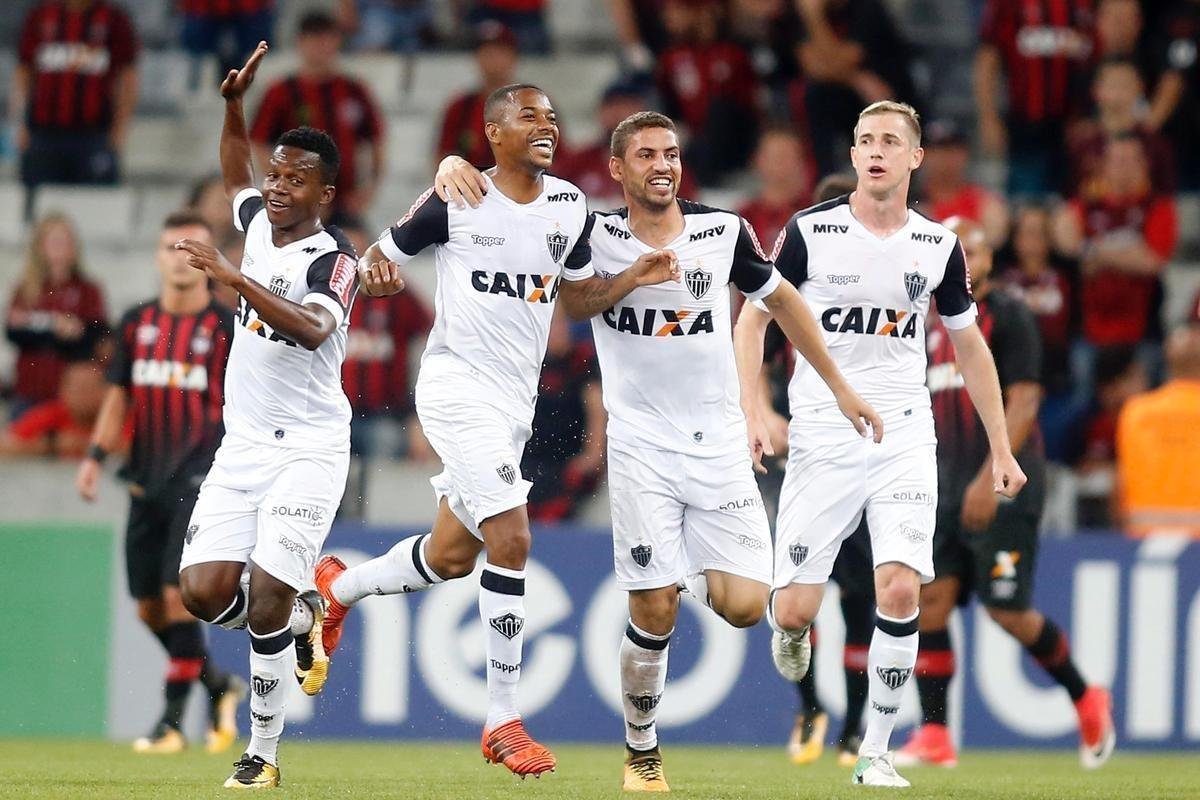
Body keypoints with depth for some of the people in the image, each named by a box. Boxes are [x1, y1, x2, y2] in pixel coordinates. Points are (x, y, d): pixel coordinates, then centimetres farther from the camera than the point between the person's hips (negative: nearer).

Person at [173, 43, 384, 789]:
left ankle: (263, 752, -2)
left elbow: (313, 330, -33)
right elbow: (236, 177, 34)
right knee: (204, 589, -6)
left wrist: (234, 276, -38)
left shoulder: (332, 257, -13)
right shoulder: (260, 222, 9)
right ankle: (300, 621, 24)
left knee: (268, 600, -15)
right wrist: (234, 105, 21)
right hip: (242, 447, 7)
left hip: (308, 447, -7)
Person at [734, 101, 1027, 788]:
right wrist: (750, 412, -8)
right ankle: (790, 625, 34)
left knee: (901, 591, -17)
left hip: (905, 439, 1)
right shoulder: (810, 232, -3)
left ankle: (877, 752, -3)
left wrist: (1002, 448, 15)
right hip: (822, 439, -1)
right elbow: (753, 320, 5)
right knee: (796, 610, -7)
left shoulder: (938, 245, 4)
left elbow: (971, 346, 15)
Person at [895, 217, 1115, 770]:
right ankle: (934, 735, -2)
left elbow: (1023, 402, -14)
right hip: (949, 489, 7)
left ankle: (1086, 700, 15)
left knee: (1007, 610, -7)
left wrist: (989, 479, -22)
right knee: (929, 599, -5)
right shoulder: (935, 327, 16)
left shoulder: (1008, 316, -6)